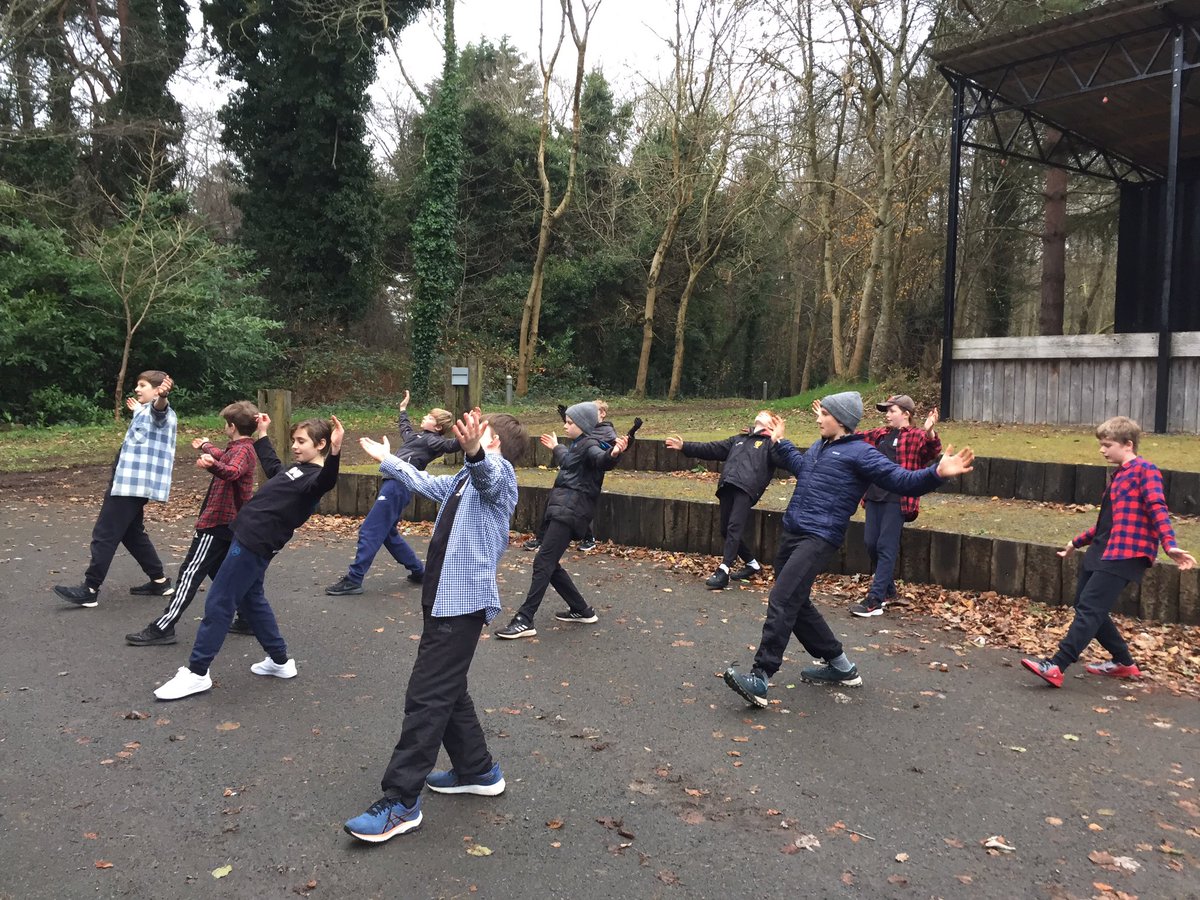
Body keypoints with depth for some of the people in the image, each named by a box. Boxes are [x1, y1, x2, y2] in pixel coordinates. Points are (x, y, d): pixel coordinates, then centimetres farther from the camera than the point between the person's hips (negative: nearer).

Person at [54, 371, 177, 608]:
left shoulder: (159, 411, -13)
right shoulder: (147, 413, 21)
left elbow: (159, 407, -40)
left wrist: (163, 396, -59)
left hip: (131, 484, -11)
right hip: (131, 483, 11)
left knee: (105, 535, -7)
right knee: (132, 534, 17)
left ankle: (90, 590, -2)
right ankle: (160, 581, 21)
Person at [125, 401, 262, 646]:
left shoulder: (242, 450, -16)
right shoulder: (240, 449, 15)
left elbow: (232, 471, -40)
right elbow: (225, 458, 40)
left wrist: (213, 465, -60)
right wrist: (207, 447, 56)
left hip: (217, 523, -10)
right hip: (228, 523, 10)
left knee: (190, 574, -9)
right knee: (219, 573, 17)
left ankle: (162, 628, -8)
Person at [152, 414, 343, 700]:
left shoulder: (315, 476, -16)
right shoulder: (297, 469, 14)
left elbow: (327, 481, -41)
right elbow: (271, 466, 36)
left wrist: (335, 452, -58)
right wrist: (262, 435, 41)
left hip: (255, 543, -11)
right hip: (250, 538, 11)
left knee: (219, 603, -3)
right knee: (251, 600, 20)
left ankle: (196, 673, 7)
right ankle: (280, 661, 29)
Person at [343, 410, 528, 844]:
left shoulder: (497, 471, -9)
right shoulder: (464, 479, 22)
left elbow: (486, 472, -35)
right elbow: (427, 483, 40)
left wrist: (473, 451, -58)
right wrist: (386, 459, 50)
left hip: (464, 602, -10)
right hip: (445, 599, 10)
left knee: (426, 697, -9)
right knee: (447, 692, 17)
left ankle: (400, 803, -4)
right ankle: (478, 771, 31)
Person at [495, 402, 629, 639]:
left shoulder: (590, 445, -8)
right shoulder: (578, 445, 22)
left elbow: (601, 459, -32)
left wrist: (614, 453, -55)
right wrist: (556, 447, 64)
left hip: (570, 512, -10)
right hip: (560, 509, 10)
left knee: (543, 563, -14)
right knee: (550, 564, 10)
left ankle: (524, 620, -14)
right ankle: (582, 611, 20)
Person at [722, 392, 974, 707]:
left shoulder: (860, 453, -6)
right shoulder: (818, 447, 17)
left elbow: (902, 481, -12)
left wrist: (937, 473, -29)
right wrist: (780, 442, 47)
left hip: (818, 539, -9)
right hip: (791, 533, 9)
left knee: (781, 601, -19)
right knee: (797, 604, 15)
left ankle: (760, 678, -19)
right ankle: (839, 665, 29)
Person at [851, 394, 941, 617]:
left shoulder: (916, 436, -3)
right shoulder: (879, 435, 17)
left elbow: (932, 451, -20)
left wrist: (929, 433, -40)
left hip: (896, 500, -7)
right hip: (874, 496, 7)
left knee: (886, 547, -6)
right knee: (871, 543, 10)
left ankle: (875, 600, -4)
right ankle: (888, 590, 27)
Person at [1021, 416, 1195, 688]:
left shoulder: (1145, 470, -5)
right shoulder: (1119, 475, 22)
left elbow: (1157, 509, -19)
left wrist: (1169, 545, -33)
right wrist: (1077, 542, 34)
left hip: (1124, 554, -10)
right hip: (1102, 551, 10)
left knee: (1089, 609, -14)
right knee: (1085, 607, 10)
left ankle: (1056, 667, -18)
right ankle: (1123, 662, 25)